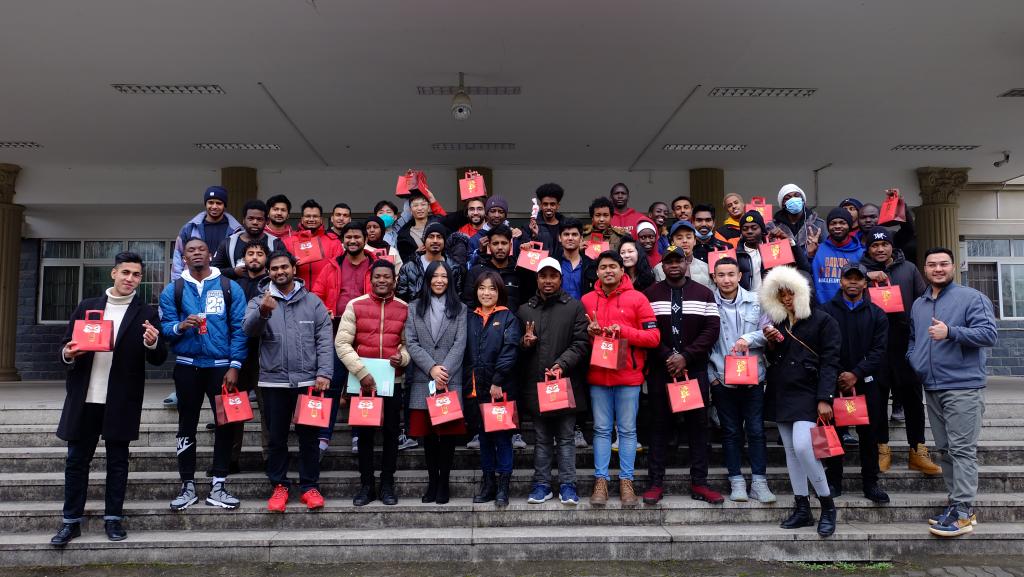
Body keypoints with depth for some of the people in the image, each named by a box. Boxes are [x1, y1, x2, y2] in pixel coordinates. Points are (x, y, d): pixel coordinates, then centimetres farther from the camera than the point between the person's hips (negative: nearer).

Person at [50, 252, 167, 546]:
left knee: (117, 459, 7)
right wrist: (68, 354, -11)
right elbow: (66, 345, 12)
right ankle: (71, 521, 19)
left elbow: (158, 359, -3)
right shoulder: (86, 307, 8)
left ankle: (113, 518, 17)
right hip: (84, 398, 2)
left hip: (121, 401, -2)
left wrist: (152, 343, -24)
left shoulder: (146, 314, 1)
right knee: (76, 459, 8)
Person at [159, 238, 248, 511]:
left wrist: (234, 366, -9)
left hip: (221, 366, -1)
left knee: (226, 423, 0)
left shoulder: (230, 288, 2)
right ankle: (187, 486, 18)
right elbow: (164, 327, 0)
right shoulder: (172, 290, 5)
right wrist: (180, 326, -23)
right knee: (187, 424, 8)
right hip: (187, 366, 1)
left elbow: (239, 329, -3)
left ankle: (218, 486, 11)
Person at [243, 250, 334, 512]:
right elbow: (249, 329, -14)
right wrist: (262, 312, -34)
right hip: (273, 381, 0)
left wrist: (324, 373, -9)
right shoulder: (259, 301, 5)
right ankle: (279, 486, 22)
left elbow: (325, 341, 1)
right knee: (276, 438, 9)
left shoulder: (313, 302, 6)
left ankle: (309, 486, 17)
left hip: (307, 380, 0)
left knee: (308, 437, 6)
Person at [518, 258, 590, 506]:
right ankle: (542, 485, 20)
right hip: (536, 384, 3)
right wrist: (525, 343, -9)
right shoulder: (525, 310, 11)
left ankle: (567, 485, 15)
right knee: (542, 439, 12)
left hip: (567, 383, -2)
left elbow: (581, 343, -6)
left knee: (566, 437, 6)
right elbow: (517, 349, 14)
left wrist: (561, 364, -19)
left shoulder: (574, 307, 2)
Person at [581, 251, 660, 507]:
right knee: (601, 429, 6)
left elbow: (654, 337, -4)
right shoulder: (587, 300, 7)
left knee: (627, 429, 5)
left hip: (629, 375, -2)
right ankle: (601, 480, 12)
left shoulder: (637, 298, 0)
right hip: (597, 375, 2)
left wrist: (624, 331, -16)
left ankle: (626, 481, 14)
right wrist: (588, 332, -9)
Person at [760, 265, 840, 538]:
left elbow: (829, 361, -9)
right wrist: (771, 343, -3)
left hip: (807, 393, -6)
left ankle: (827, 506, -1)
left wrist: (824, 399, -16)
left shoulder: (823, 320, -3)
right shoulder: (778, 322, 15)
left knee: (802, 446, -20)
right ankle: (802, 509, 15)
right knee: (791, 451, 7)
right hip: (781, 394, 6)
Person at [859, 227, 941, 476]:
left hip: (906, 343, 1)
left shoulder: (908, 269, 10)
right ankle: (882, 450, 18)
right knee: (878, 398, 6)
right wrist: (866, 276, -19)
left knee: (913, 397, 6)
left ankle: (918, 452, 16)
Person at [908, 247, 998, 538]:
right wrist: (913, 361, 9)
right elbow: (912, 339, 27)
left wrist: (950, 332, -24)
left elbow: (989, 334, -14)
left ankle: (963, 513, -4)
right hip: (932, 389, 7)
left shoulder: (971, 298, -4)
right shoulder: (918, 304, 16)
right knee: (944, 449, 12)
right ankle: (957, 503, 21)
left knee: (962, 450, -7)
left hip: (963, 387, -7)